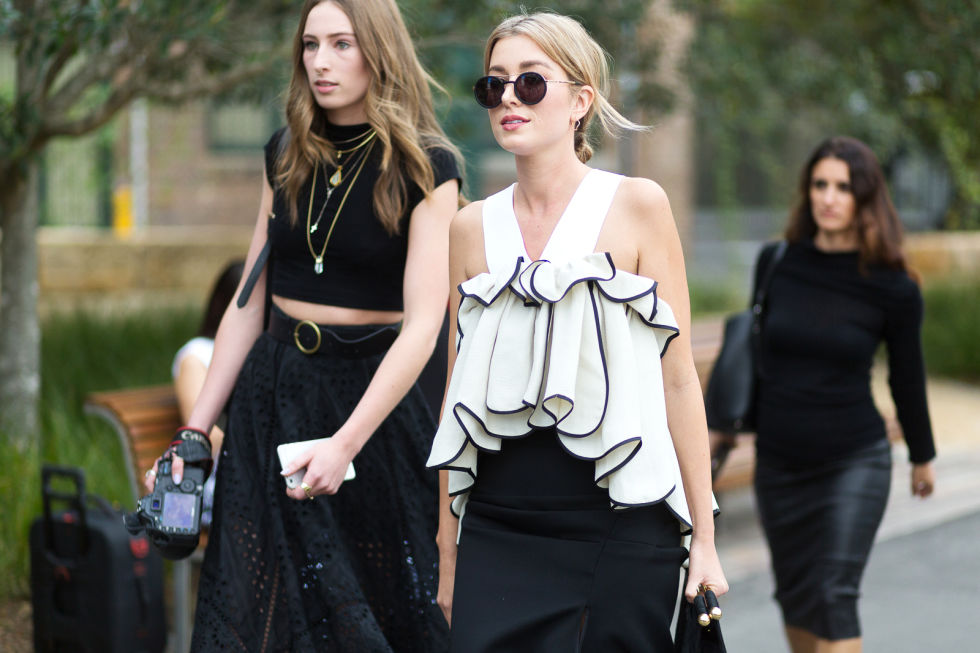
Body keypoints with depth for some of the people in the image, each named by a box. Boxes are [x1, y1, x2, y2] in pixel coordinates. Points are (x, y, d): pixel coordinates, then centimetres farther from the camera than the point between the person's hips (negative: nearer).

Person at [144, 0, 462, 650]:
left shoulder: (424, 168, -8)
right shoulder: (287, 156, 8)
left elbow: (422, 324, -16)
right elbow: (249, 303, 10)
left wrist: (345, 444, -26)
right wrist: (195, 431, 5)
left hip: (373, 399, -4)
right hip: (272, 394, 4)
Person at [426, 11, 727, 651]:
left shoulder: (637, 206, -1)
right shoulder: (472, 228, 8)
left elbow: (679, 378, -1)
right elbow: (460, 392, 12)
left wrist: (703, 539, -3)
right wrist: (448, 554, 11)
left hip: (622, 527, -2)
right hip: (500, 529, 3)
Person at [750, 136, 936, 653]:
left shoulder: (891, 289, -9)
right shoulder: (777, 263, -3)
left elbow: (906, 377, 4)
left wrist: (922, 456, 14)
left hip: (854, 464, -3)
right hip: (779, 463, 3)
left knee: (835, 596, -10)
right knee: (794, 595, 13)